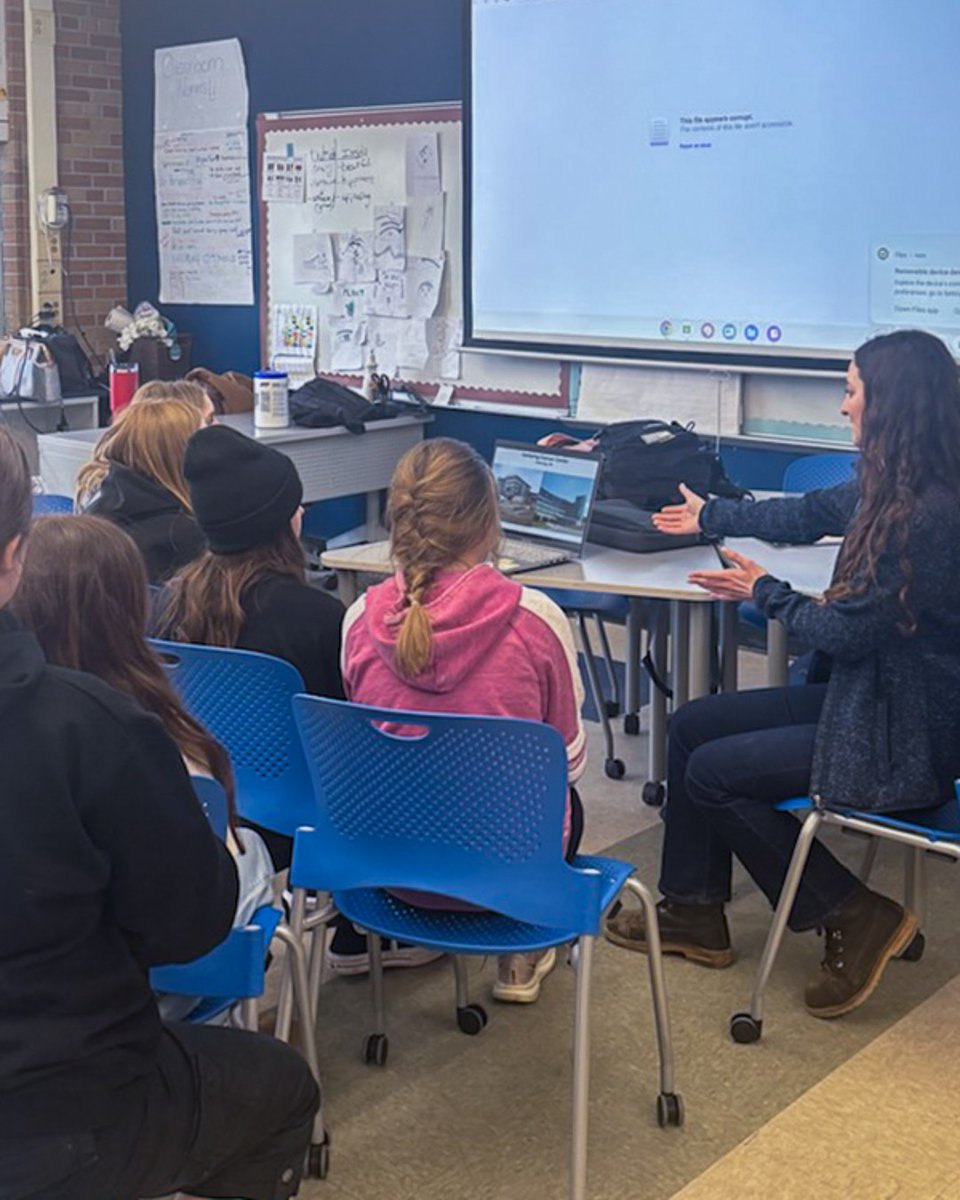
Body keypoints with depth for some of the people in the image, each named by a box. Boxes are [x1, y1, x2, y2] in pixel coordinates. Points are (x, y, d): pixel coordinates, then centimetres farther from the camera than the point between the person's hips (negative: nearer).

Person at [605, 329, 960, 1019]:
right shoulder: (894, 489, 2)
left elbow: (848, 632, -22)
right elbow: (806, 515, 22)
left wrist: (765, 594, -2)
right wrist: (709, 516, 37)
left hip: (904, 738, -10)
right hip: (867, 697, 10)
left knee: (711, 773, -5)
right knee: (693, 726, 9)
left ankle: (857, 920, 3)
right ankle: (694, 916, 20)